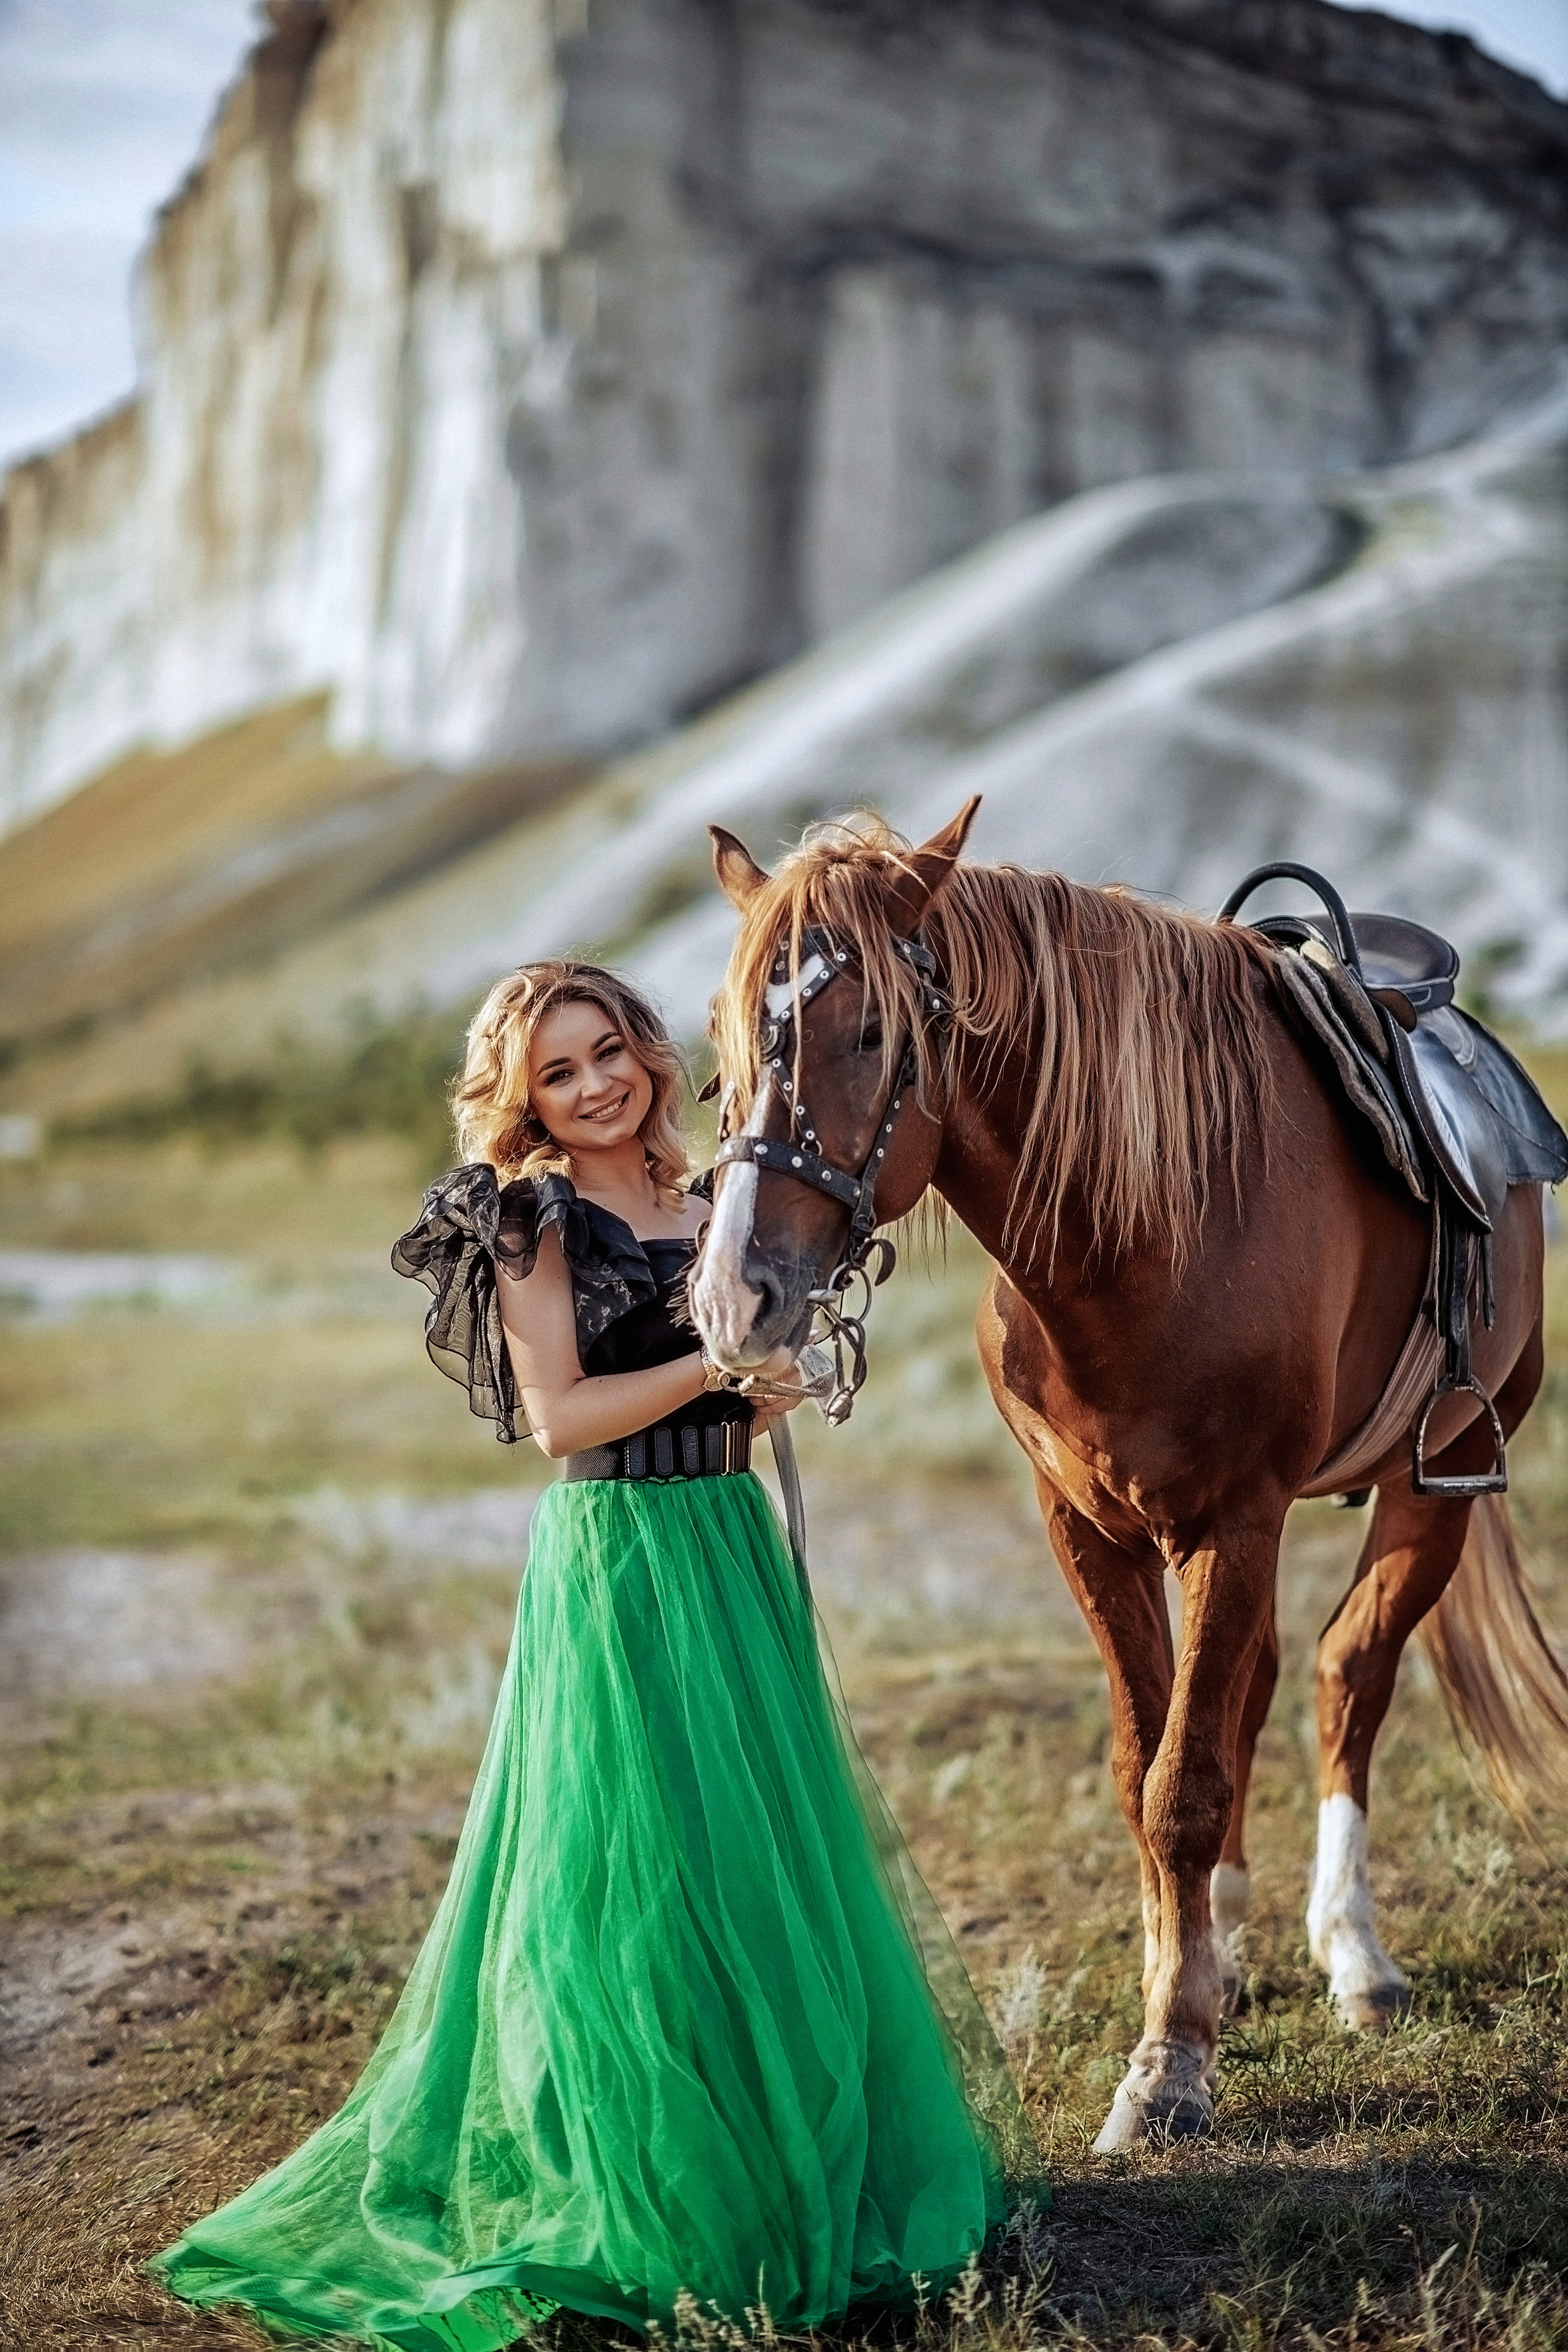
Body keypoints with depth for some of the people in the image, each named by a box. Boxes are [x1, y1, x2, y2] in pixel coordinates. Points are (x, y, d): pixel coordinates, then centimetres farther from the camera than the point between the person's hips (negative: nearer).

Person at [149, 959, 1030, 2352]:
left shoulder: (702, 1207, 12)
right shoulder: (535, 1220, -7)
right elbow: (558, 1416, -15)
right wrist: (714, 1360, -16)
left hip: (736, 1547, 7)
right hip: (616, 1555, -7)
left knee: (772, 1857, 13)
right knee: (640, 1862, -1)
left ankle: (784, 2146, 28)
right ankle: (643, 2189, 12)